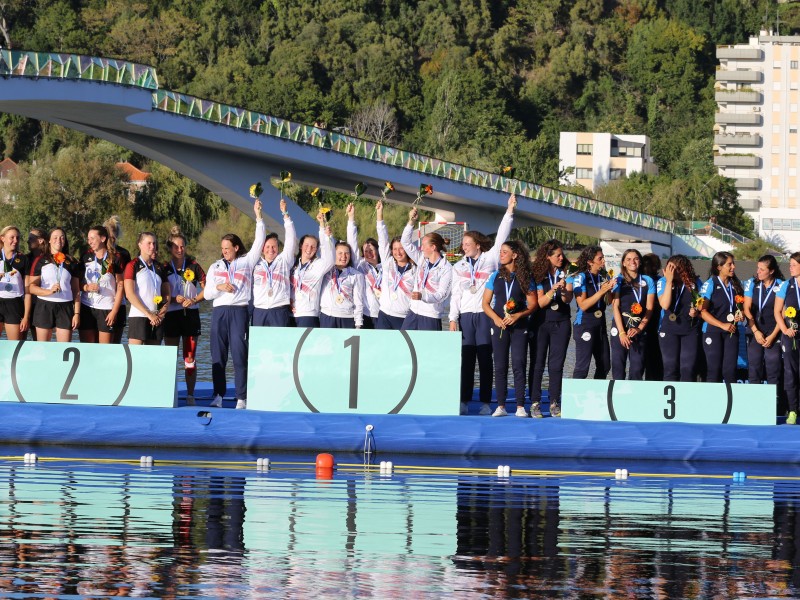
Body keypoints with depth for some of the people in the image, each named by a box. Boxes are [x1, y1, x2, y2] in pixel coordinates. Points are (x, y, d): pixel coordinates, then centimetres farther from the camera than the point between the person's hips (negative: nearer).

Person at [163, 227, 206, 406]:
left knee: (190, 358, 0)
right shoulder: (164, 268, 4)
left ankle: (190, 396, 5)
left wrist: (193, 300, -10)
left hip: (191, 315, 0)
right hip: (171, 315, 0)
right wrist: (174, 299, -12)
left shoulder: (193, 266, 4)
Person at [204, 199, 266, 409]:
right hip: (219, 312, 3)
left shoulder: (246, 262, 11)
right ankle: (218, 396, 5)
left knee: (239, 354, -8)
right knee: (218, 355, 1)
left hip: (239, 311, -3)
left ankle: (242, 398, -8)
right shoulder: (215, 267, 17)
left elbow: (259, 241, 3)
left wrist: (258, 217, -2)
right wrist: (219, 287, -8)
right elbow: (207, 293, 12)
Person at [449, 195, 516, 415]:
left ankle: (485, 403, -2)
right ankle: (464, 401, 4)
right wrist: (453, 318, 6)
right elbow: (456, 294, 13)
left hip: (486, 314, -3)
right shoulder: (459, 267, 15)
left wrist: (509, 211, -8)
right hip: (466, 315, 3)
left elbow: (501, 237, -2)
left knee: (485, 359, -3)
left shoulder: (490, 259, 5)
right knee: (466, 359, 1)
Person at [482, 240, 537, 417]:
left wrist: (518, 315, -14)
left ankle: (520, 406, -4)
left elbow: (533, 304, 1)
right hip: (499, 326, 2)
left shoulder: (525, 278, 2)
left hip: (519, 327, -2)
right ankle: (501, 406, 5)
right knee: (500, 367, 2)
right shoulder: (495, 276, 7)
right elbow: (485, 303, 7)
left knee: (518, 366, -6)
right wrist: (496, 318, -9)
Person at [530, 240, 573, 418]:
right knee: (538, 363, -2)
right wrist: (553, 290, -24)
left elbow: (568, 299, -7)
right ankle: (535, 403, 0)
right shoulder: (538, 276, -3)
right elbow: (540, 302, -9)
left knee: (556, 364, 1)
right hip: (541, 323, -2)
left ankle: (554, 403, 5)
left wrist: (564, 290, -29)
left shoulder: (565, 275, 4)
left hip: (561, 324, 2)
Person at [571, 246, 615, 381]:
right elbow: (583, 305, -16)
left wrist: (609, 289, -9)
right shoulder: (581, 278, -10)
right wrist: (601, 291, -20)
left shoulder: (603, 277, 8)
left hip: (600, 325, 7)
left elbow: (607, 302, 10)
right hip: (585, 326, -7)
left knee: (604, 366, 9)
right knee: (582, 367, -8)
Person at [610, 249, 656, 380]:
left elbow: (649, 308, 5)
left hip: (640, 330, 1)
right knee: (618, 366, -3)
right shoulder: (619, 280, 4)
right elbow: (615, 307, -2)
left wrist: (639, 328, -9)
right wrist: (622, 332, -11)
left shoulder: (647, 281, 8)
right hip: (621, 327, -1)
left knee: (637, 368, -3)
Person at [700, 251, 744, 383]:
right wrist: (722, 325, -17)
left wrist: (741, 315, -3)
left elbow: (741, 307, 21)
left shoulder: (735, 285, 10)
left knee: (730, 370, 0)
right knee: (714, 370, -2)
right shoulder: (710, 284, -6)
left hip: (731, 332, 4)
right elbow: (703, 311, -12)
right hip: (713, 332, -4)